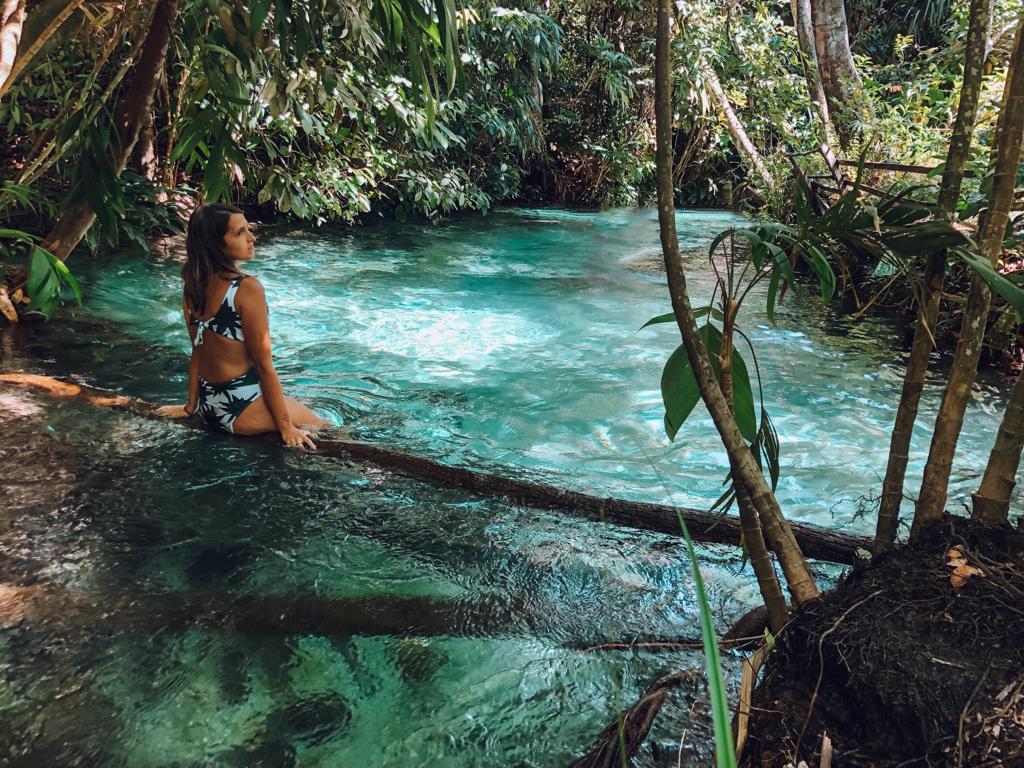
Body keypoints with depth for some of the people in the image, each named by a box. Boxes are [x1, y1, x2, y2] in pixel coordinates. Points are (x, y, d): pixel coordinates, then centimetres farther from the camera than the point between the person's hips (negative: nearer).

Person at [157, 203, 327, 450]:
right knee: (323, 428, 14)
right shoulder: (247, 288, -21)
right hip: (241, 408, -8)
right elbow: (264, 364, -18)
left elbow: (198, 351, 10)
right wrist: (286, 427, -12)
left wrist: (191, 406, 20)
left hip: (208, 405, 8)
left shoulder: (193, 285, 2)